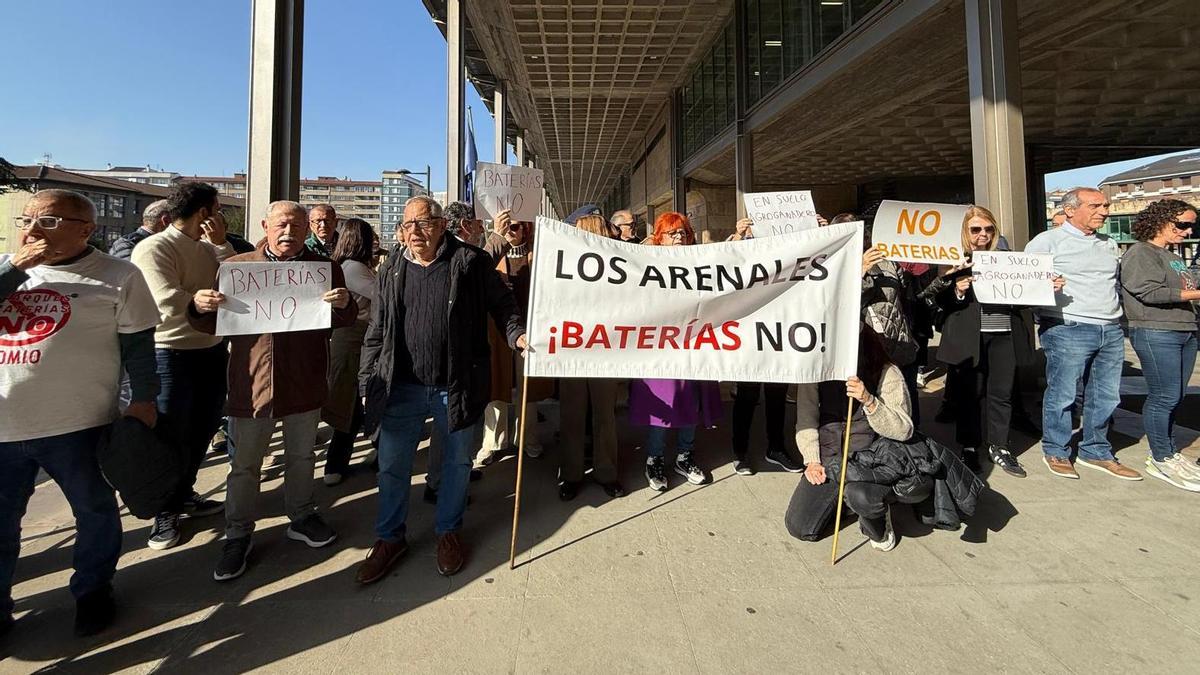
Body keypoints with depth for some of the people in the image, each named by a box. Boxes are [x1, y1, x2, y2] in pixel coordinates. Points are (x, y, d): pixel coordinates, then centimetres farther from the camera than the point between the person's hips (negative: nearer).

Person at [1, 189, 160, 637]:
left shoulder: (117, 276, -4)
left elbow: (138, 345, -3)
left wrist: (144, 399, -5)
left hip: (77, 425, -3)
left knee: (94, 510, 14)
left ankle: (92, 590, 36)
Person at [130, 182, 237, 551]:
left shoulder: (209, 247, 6)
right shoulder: (153, 249, -15)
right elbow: (171, 303, -25)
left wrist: (221, 244, -10)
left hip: (213, 350, 7)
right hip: (172, 354, -7)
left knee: (202, 431, 18)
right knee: (172, 437, 6)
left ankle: (183, 495, 37)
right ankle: (165, 511, 25)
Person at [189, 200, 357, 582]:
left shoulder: (325, 268, 2)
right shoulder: (237, 267, 2)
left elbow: (345, 321, 1)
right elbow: (211, 326, 7)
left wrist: (344, 303, -22)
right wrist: (200, 308, -16)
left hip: (305, 382, 1)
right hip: (251, 382, 0)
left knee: (301, 456, 18)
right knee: (244, 464, 10)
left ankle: (301, 517, 37)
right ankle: (238, 536, 28)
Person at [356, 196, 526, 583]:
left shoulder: (471, 263, -5)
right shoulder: (391, 271, 7)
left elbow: (502, 304, 1)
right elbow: (377, 330, 10)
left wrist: (517, 335, -16)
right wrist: (367, 378, 8)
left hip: (457, 387, -2)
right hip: (401, 388, 3)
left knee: (457, 463, 14)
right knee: (392, 466, 11)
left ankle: (448, 532, 36)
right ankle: (390, 538, 33)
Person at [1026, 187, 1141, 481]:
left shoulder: (1109, 244, 17)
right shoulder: (1048, 241, -4)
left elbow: (1114, 283, 26)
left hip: (1112, 331, 7)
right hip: (1068, 330, -7)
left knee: (1106, 397, 11)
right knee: (1062, 395, -1)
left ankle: (1096, 452, 25)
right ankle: (1056, 452, 13)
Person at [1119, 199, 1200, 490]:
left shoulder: (1173, 257, 20)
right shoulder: (1140, 253, -7)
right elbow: (1151, 292, -16)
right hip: (1156, 333, -9)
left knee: (1174, 397, 11)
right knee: (1164, 397, -6)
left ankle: (1168, 454, 21)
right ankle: (1161, 461, 4)